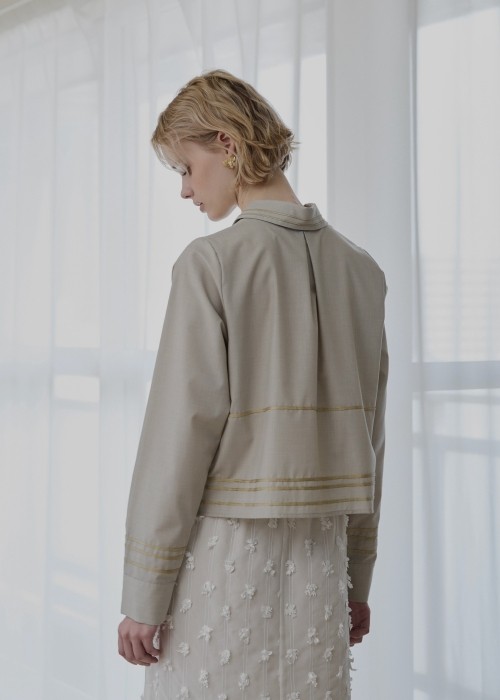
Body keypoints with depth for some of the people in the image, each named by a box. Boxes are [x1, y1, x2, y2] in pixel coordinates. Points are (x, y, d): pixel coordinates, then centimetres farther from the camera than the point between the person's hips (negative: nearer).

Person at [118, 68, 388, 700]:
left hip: (221, 553, -5)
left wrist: (142, 598, -6)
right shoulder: (360, 269, 6)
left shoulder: (212, 263, -11)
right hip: (317, 557, 5)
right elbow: (368, 438, 10)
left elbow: (179, 436, -12)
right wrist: (357, 579, 18)